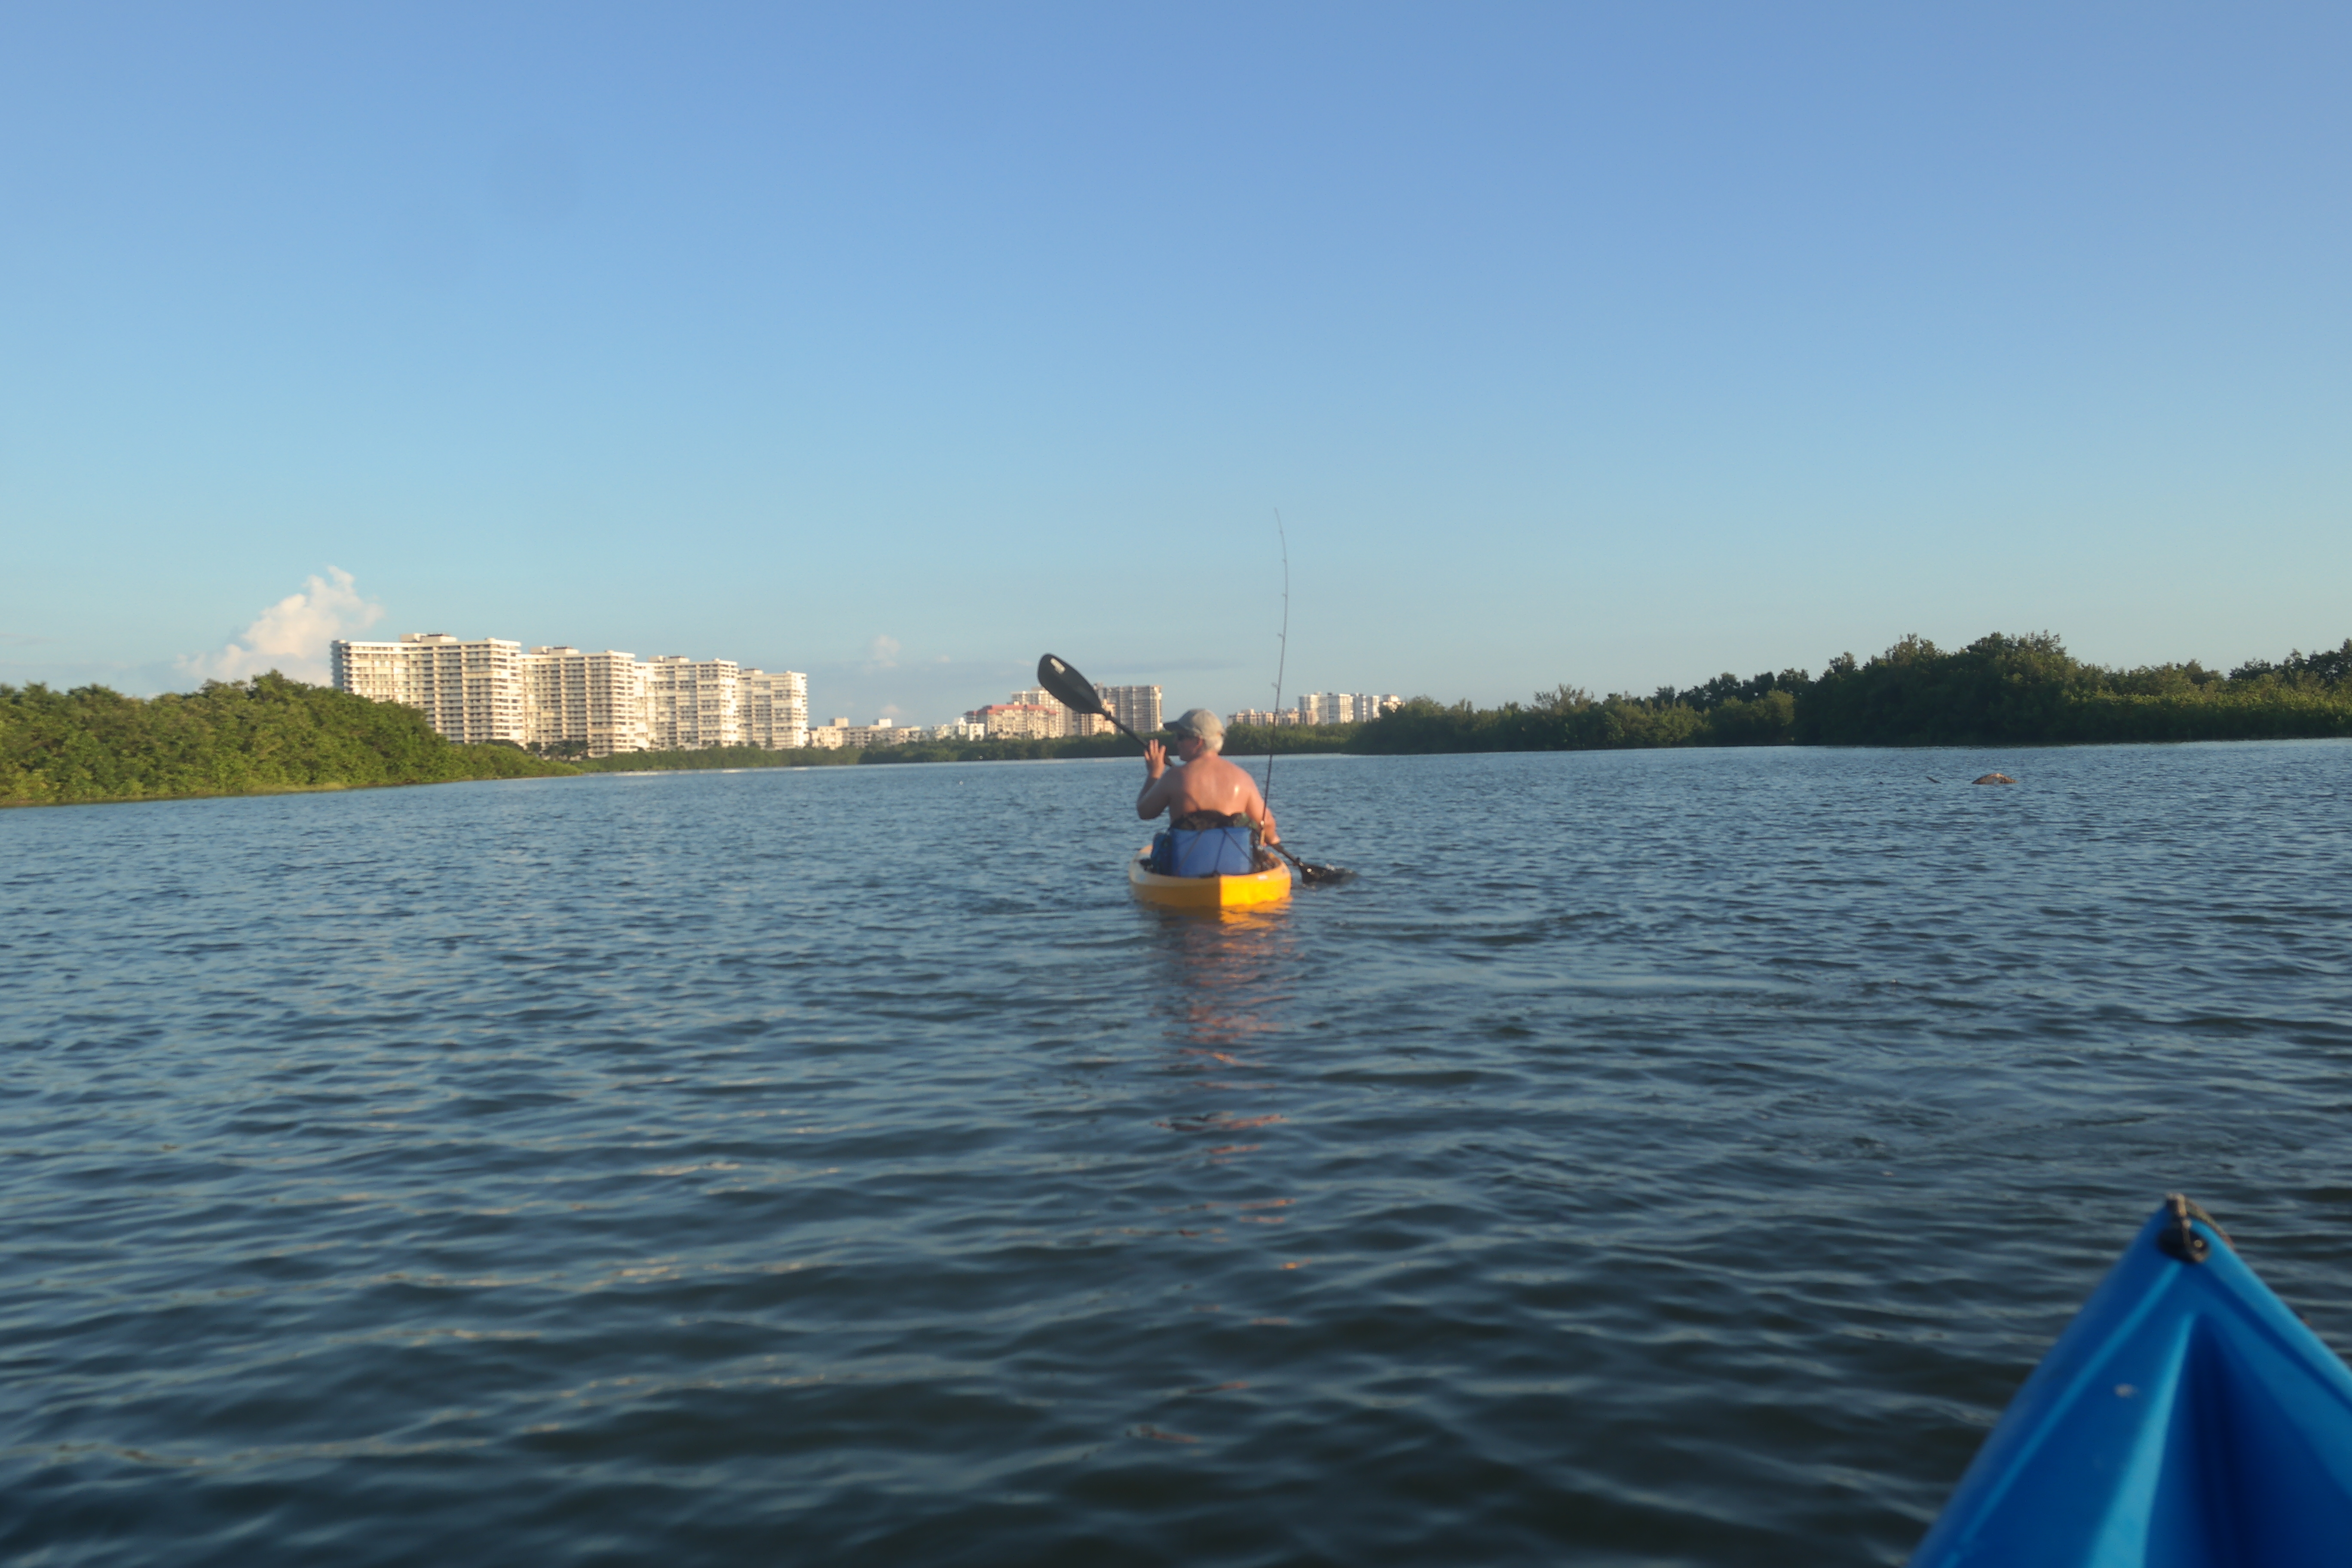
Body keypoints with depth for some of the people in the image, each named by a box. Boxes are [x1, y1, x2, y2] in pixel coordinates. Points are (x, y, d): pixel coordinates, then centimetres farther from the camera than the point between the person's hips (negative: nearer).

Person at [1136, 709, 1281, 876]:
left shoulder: (1175, 776, -8)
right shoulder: (1241, 778, -3)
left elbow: (1144, 812, 6)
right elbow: (1267, 824, 3)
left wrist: (1154, 774, 20)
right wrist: (1272, 839, 27)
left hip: (1183, 871, -2)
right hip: (1237, 869, 2)